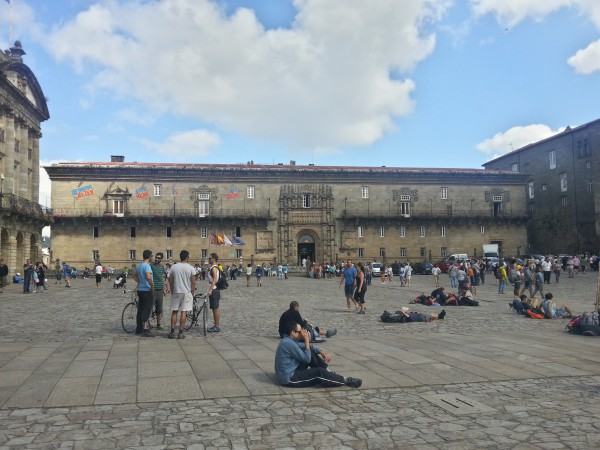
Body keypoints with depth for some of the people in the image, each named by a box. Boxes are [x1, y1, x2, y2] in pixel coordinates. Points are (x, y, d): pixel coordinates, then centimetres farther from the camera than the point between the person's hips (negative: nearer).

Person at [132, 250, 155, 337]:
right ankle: (145, 330, -6)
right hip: (146, 290, -9)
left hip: (140, 290, 9)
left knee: (140, 309, 15)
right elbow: (148, 277, -31)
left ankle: (139, 328, 22)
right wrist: (152, 286, -19)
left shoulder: (139, 265, 12)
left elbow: (134, 276, 26)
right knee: (146, 309, -6)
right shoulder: (147, 266, -17)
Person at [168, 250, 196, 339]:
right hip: (186, 292, -2)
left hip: (176, 292, 2)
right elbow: (193, 283, -6)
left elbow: (170, 281, 3)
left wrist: (172, 291, 14)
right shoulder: (191, 268, -7)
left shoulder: (173, 267, 0)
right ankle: (180, 333, 3)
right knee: (184, 312, 2)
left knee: (174, 312, 10)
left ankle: (172, 332, 9)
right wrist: (192, 294, 5)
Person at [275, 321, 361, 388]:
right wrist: (307, 340, -18)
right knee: (319, 372, -18)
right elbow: (307, 359, -19)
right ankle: (346, 381, -4)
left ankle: (328, 372, 11)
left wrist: (321, 352, 1)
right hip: (289, 379, -10)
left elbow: (309, 347, 16)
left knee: (311, 353, 7)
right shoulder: (289, 343, -24)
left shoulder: (289, 340, 6)